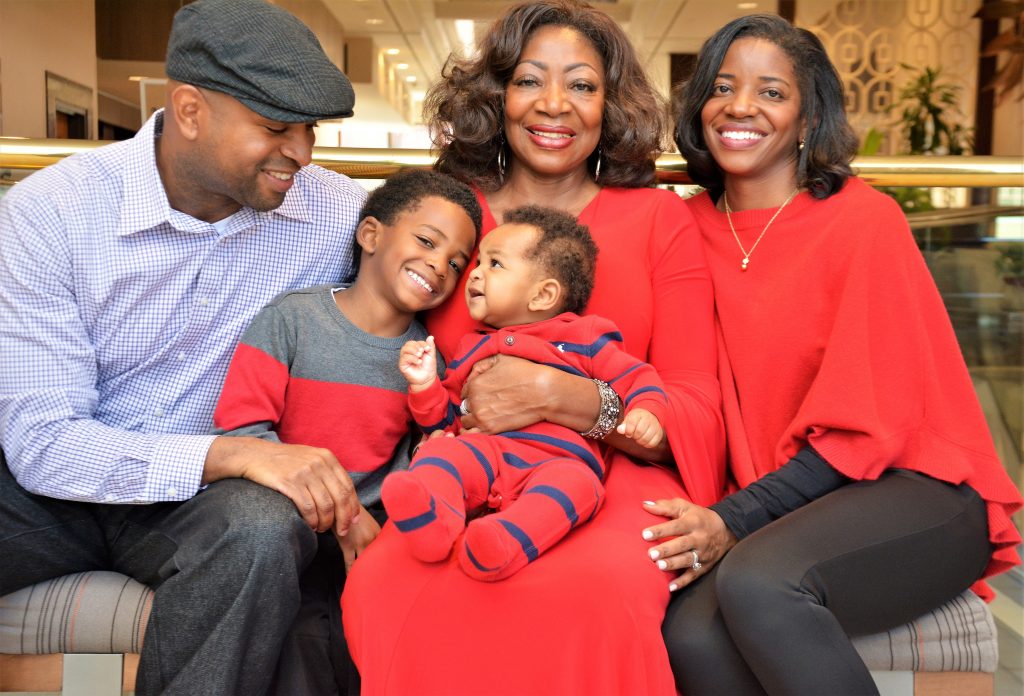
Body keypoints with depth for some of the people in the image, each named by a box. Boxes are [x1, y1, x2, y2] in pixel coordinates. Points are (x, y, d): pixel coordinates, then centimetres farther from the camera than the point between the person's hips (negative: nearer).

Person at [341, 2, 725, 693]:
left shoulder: (660, 216, 9)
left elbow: (699, 416, 1)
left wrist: (555, 393, -16)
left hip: (617, 476, 0)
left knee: (591, 594, -36)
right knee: (385, 590, -32)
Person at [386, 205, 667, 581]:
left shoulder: (582, 340, 17)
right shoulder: (472, 349, 29)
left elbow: (637, 378, 13)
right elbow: (445, 420, 30)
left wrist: (645, 412, -9)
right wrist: (425, 385, 11)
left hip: (559, 458, -3)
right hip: (482, 449, 3)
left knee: (574, 482, -35)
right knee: (440, 451, -26)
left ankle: (508, 540, -59)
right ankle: (431, 518, -55)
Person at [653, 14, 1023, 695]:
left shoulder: (864, 219, -8)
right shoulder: (694, 225, 6)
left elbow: (868, 421, -10)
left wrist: (734, 522, -19)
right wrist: (708, 519, -9)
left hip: (913, 489, -3)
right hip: (778, 504, 4)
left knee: (756, 580, -32)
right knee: (690, 631, -26)